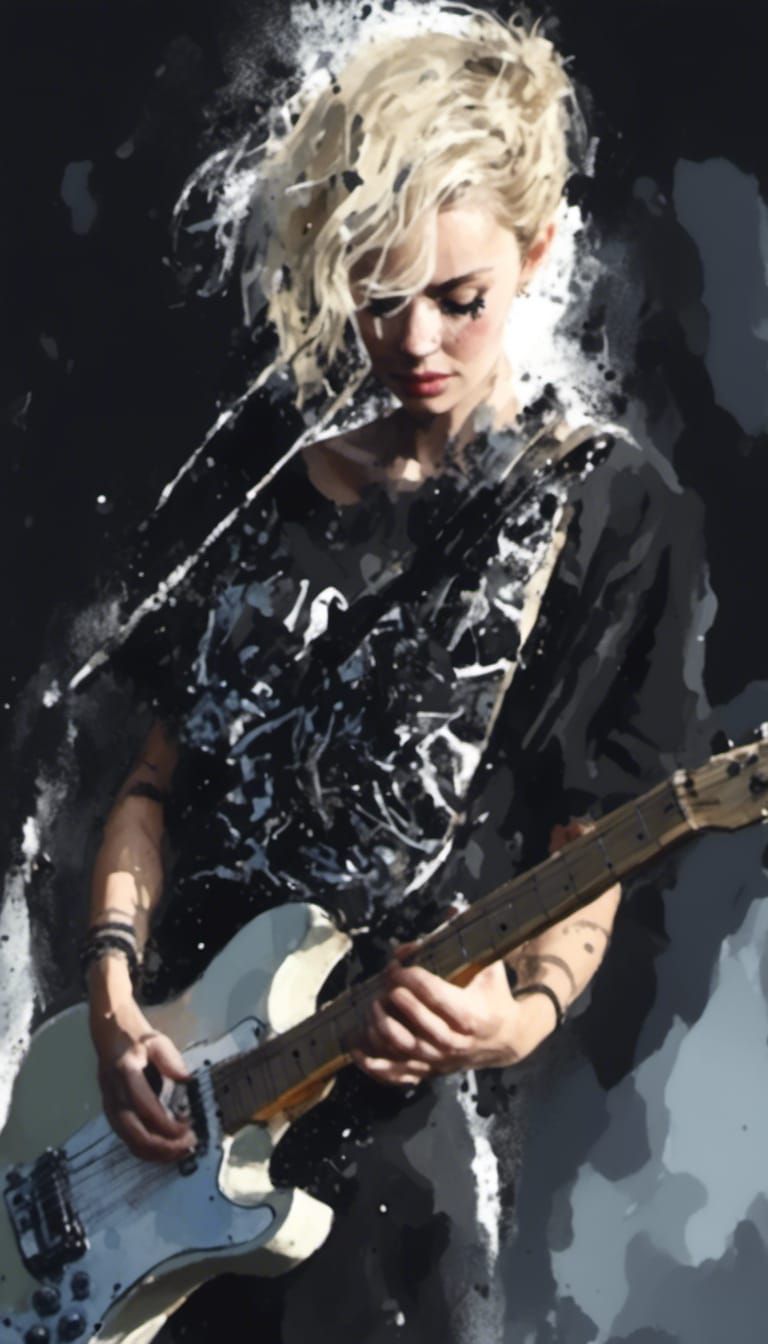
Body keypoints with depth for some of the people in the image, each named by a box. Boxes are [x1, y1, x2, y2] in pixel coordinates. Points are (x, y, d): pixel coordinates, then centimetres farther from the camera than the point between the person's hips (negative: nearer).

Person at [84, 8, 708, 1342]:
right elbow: (159, 775, 11)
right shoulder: (268, 490, 9)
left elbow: (589, 852, -5)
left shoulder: (606, 512, -4)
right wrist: (113, 982, -3)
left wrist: (525, 1012, -23)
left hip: (402, 1109, -4)